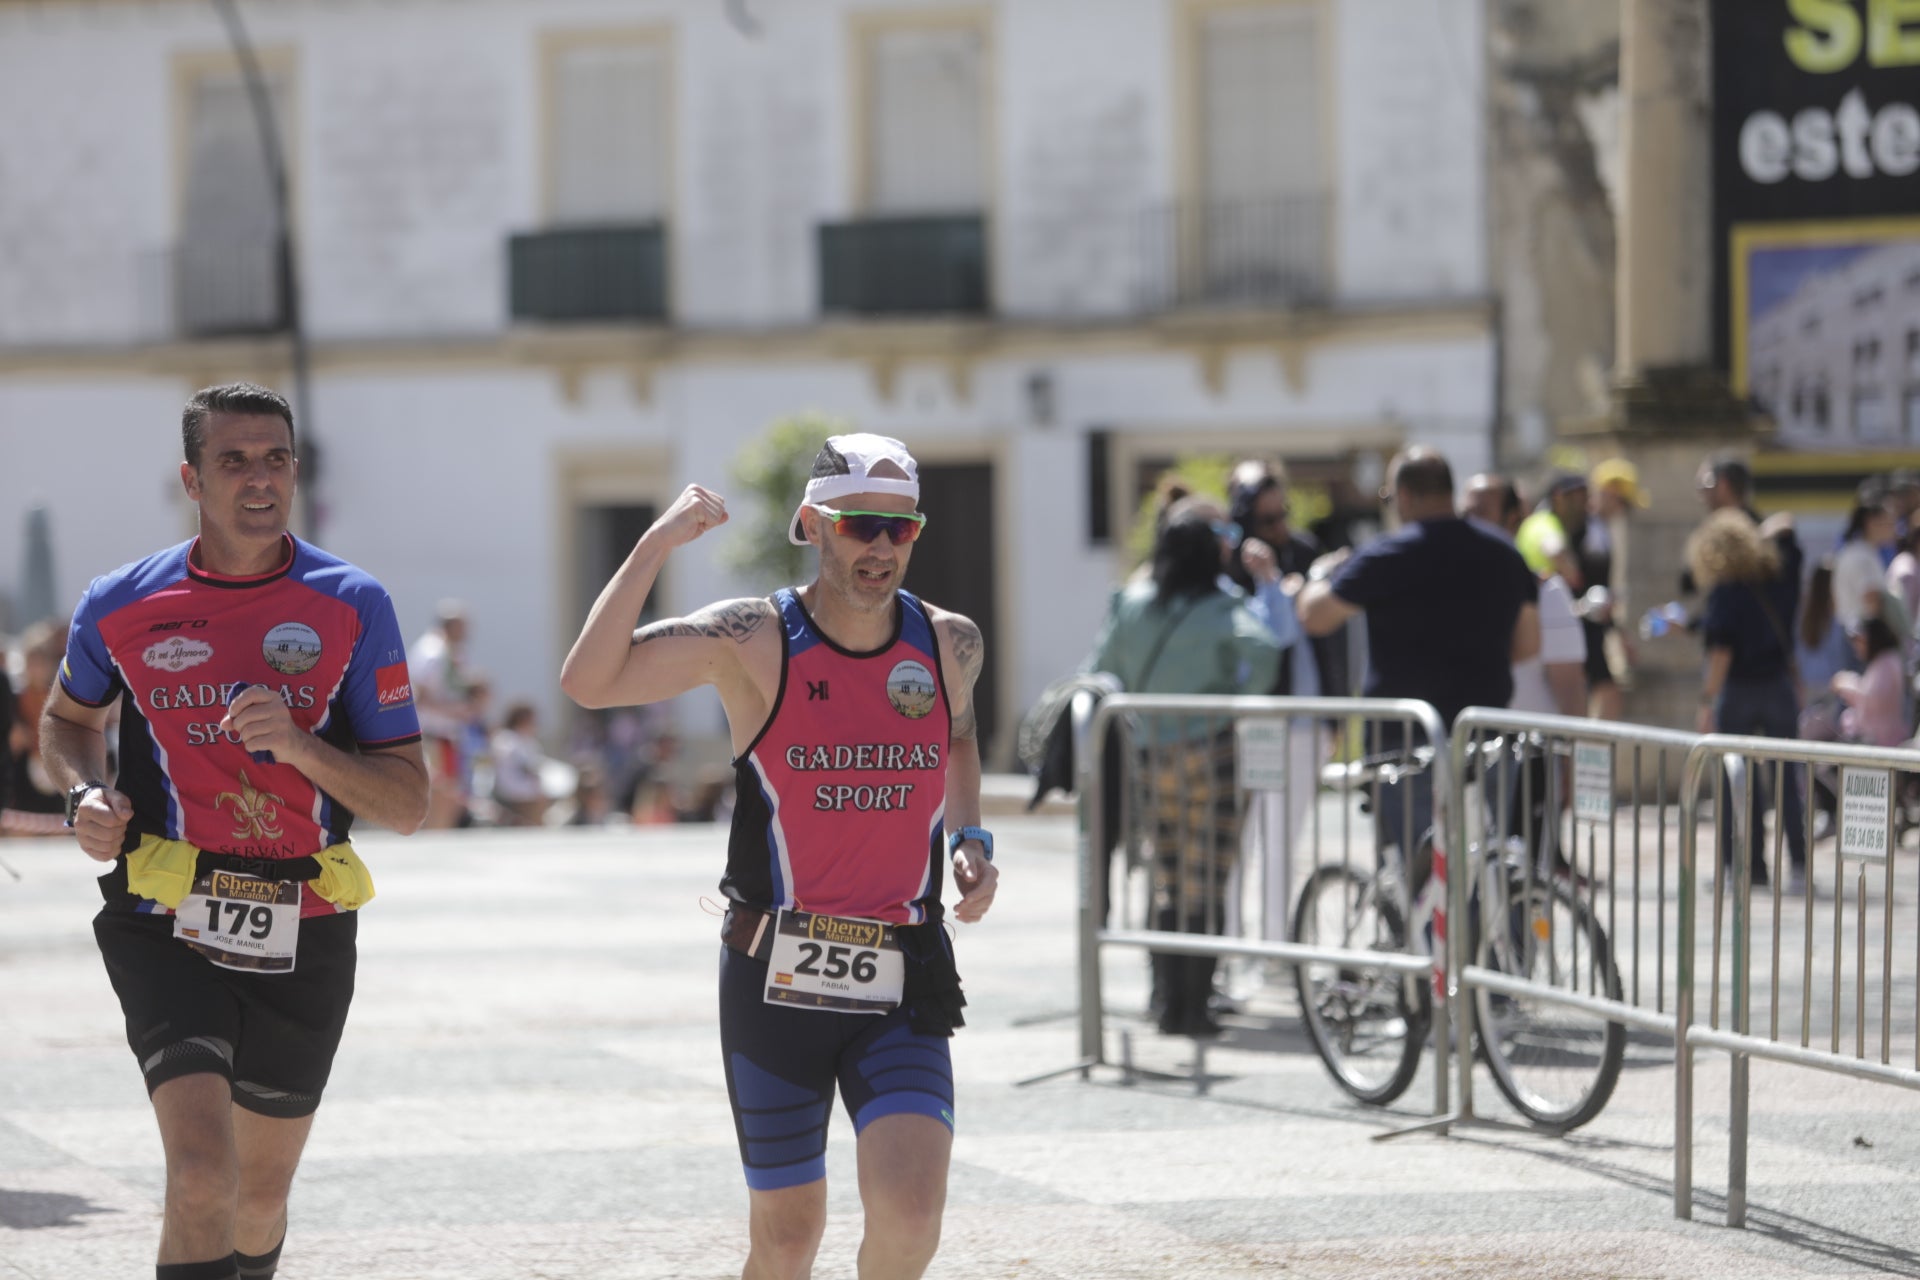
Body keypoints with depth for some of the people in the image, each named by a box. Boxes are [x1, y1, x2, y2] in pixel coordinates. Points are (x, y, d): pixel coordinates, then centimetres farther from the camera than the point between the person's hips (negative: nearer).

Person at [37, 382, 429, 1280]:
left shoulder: (351, 606, -2)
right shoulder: (121, 606, 0)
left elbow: (407, 802, -3)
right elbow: (67, 719, 22)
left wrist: (299, 745, -19)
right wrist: (85, 795, 0)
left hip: (301, 936, 2)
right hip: (168, 928, -2)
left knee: (260, 1197, 15)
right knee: (201, 1172, -22)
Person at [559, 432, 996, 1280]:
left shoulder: (948, 645, 3)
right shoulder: (753, 640, -8)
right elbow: (588, 681, -20)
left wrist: (967, 839, 9)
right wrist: (658, 542, -23)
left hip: (901, 985, 2)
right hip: (775, 979, -2)